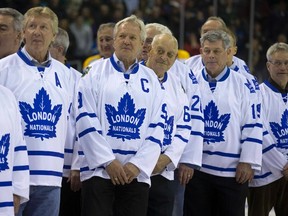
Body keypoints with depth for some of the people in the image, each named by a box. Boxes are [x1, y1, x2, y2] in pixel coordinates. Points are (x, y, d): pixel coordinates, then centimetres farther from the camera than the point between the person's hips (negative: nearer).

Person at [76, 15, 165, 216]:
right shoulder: (96, 72, 4)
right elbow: (86, 120, -3)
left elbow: (157, 128, 8)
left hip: (137, 174, 3)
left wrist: (137, 165, -5)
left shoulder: (151, 80, 12)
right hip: (99, 170, -2)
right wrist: (108, 161, -10)